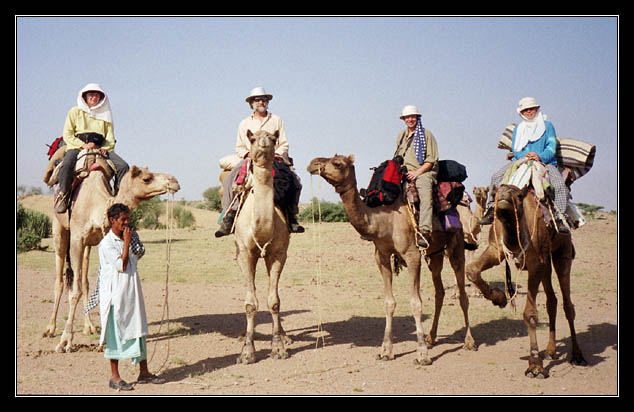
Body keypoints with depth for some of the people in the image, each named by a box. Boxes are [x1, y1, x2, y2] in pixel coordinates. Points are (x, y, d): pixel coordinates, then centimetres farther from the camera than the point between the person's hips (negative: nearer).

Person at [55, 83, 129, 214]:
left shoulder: (105, 114, 20)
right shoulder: (75, 112, 12)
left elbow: (110, 139, 16)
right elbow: (67, 135, 3)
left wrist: (104, 148, -7)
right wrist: (83, 145, -12)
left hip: (100, 148, 3)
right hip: (77, 147, -3)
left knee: (123, 166, -21)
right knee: (67, 165, -37)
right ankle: (63, 195, -18)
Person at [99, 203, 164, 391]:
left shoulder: (127, 240, 14)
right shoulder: (107, 243, -12)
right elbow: (121, 265, -20)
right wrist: (127, 243, -17)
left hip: (132, 294, 8)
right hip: (116, 296, -8)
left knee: (138, 330, 11)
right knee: (116, 334, -1)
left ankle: (143, 372, 19)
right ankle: (115, 377, 8)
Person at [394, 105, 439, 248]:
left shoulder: (426, 134, 4)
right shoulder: (401, 136, 22)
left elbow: (431, 160, -2)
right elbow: (397, 157, 30)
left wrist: (417, 173, -14)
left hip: (423, 172, -6)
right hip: (404, 173, 6)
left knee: (425, 193, -34)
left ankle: (425, 232, -45)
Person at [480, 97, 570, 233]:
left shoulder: (547, 126, 10)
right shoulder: (518, 129, 19)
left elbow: (551, 147, -2)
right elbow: (515, 149, 9)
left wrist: (540, 157, -23)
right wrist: (525, 156, -15)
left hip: (545, 162, -3)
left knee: (559, 182, -32)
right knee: (496, 177, -17)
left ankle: (560, 217, -33)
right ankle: (492, 208, -13)